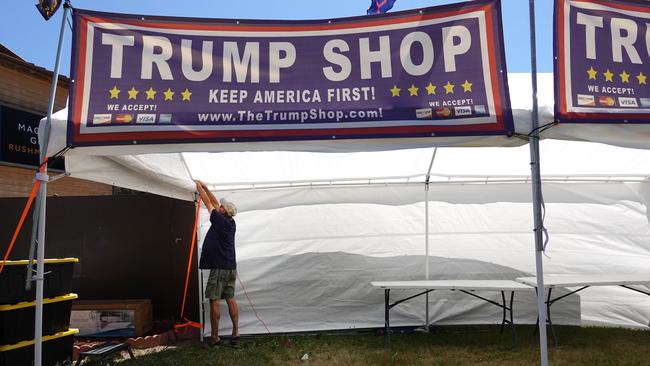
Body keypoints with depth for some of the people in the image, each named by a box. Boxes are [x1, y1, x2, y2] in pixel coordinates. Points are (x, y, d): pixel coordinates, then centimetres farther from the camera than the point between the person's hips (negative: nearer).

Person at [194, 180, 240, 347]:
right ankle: (235, 334, 9)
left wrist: (199, 187, 14)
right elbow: (216, 203, 19)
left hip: (219, 268, -7)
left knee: (215, 301, -2)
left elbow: (209, 203, 1)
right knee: (230, 299, 10)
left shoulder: (219, 220, -10)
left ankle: (215, 337, 1)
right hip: (231, 267, 7)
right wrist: (205, 187, 24)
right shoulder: (231, 223, 9)